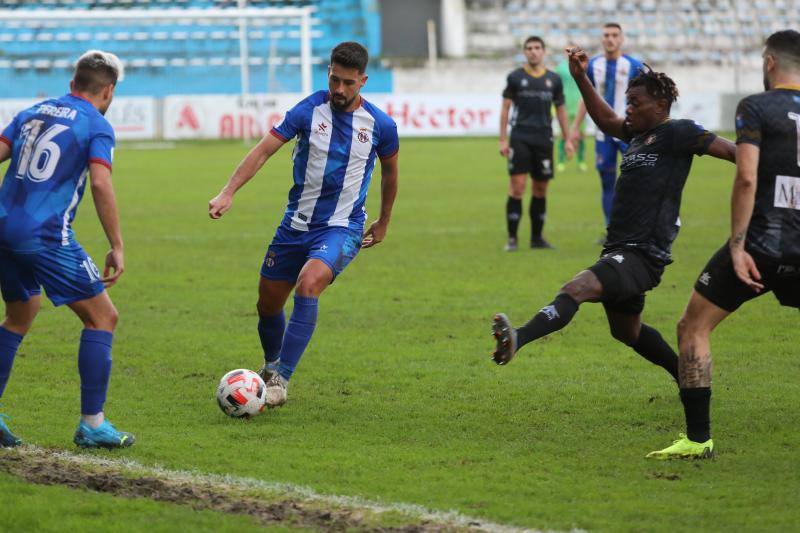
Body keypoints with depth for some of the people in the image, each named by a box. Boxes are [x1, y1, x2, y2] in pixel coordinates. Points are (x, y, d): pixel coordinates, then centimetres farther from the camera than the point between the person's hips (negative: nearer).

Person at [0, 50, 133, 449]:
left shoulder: (32, 113, 17)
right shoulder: (96, 126, -1)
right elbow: (100, 184, -14)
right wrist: (117, 247, -10)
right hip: (46, 236, -7)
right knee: (102, 317, 4)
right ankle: (92, 424, 0)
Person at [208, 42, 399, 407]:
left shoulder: (380, 126, -5)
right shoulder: (309, 110, -7)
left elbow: (389, 171, 14)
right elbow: (264, 150, -14)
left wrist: (384, 222, 24)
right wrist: (228, 193, -25)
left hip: (341, 228, -3)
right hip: (296, 224, 3)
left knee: (308, 284, -29)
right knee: (268, 303, 10)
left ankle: (281, 379, -26)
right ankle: (270, 367, 41)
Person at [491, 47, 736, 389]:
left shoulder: (677, 133, -8)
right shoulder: (640, 134, 17)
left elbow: (732, 152, -11)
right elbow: (607, 121, 32)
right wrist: (581, 79, 23)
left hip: (642, 255, -11)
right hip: (620, 251, 11)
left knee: (577, 288, -32)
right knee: (626, 332, 27)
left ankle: (517, 339, -54)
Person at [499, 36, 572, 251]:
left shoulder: (553, 79, 9)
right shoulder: (515, 77, 2)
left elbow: (560, 109, 15)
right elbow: (505, 108, 3)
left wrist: (567, 139, 10)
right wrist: (503, 140, -3)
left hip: (544, 138, 3)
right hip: (520, 138, -3)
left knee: (541, 188, 6)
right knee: (517, 185, -10)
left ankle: (537, 237, 16)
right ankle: (512, 238, -6)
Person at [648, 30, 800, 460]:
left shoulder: (756, 108, -4)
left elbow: (746, 178, -14)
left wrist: (737, 247, -14)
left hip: (760, 245, -4)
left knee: (693, 328, 8)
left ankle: (698, 438, 3)